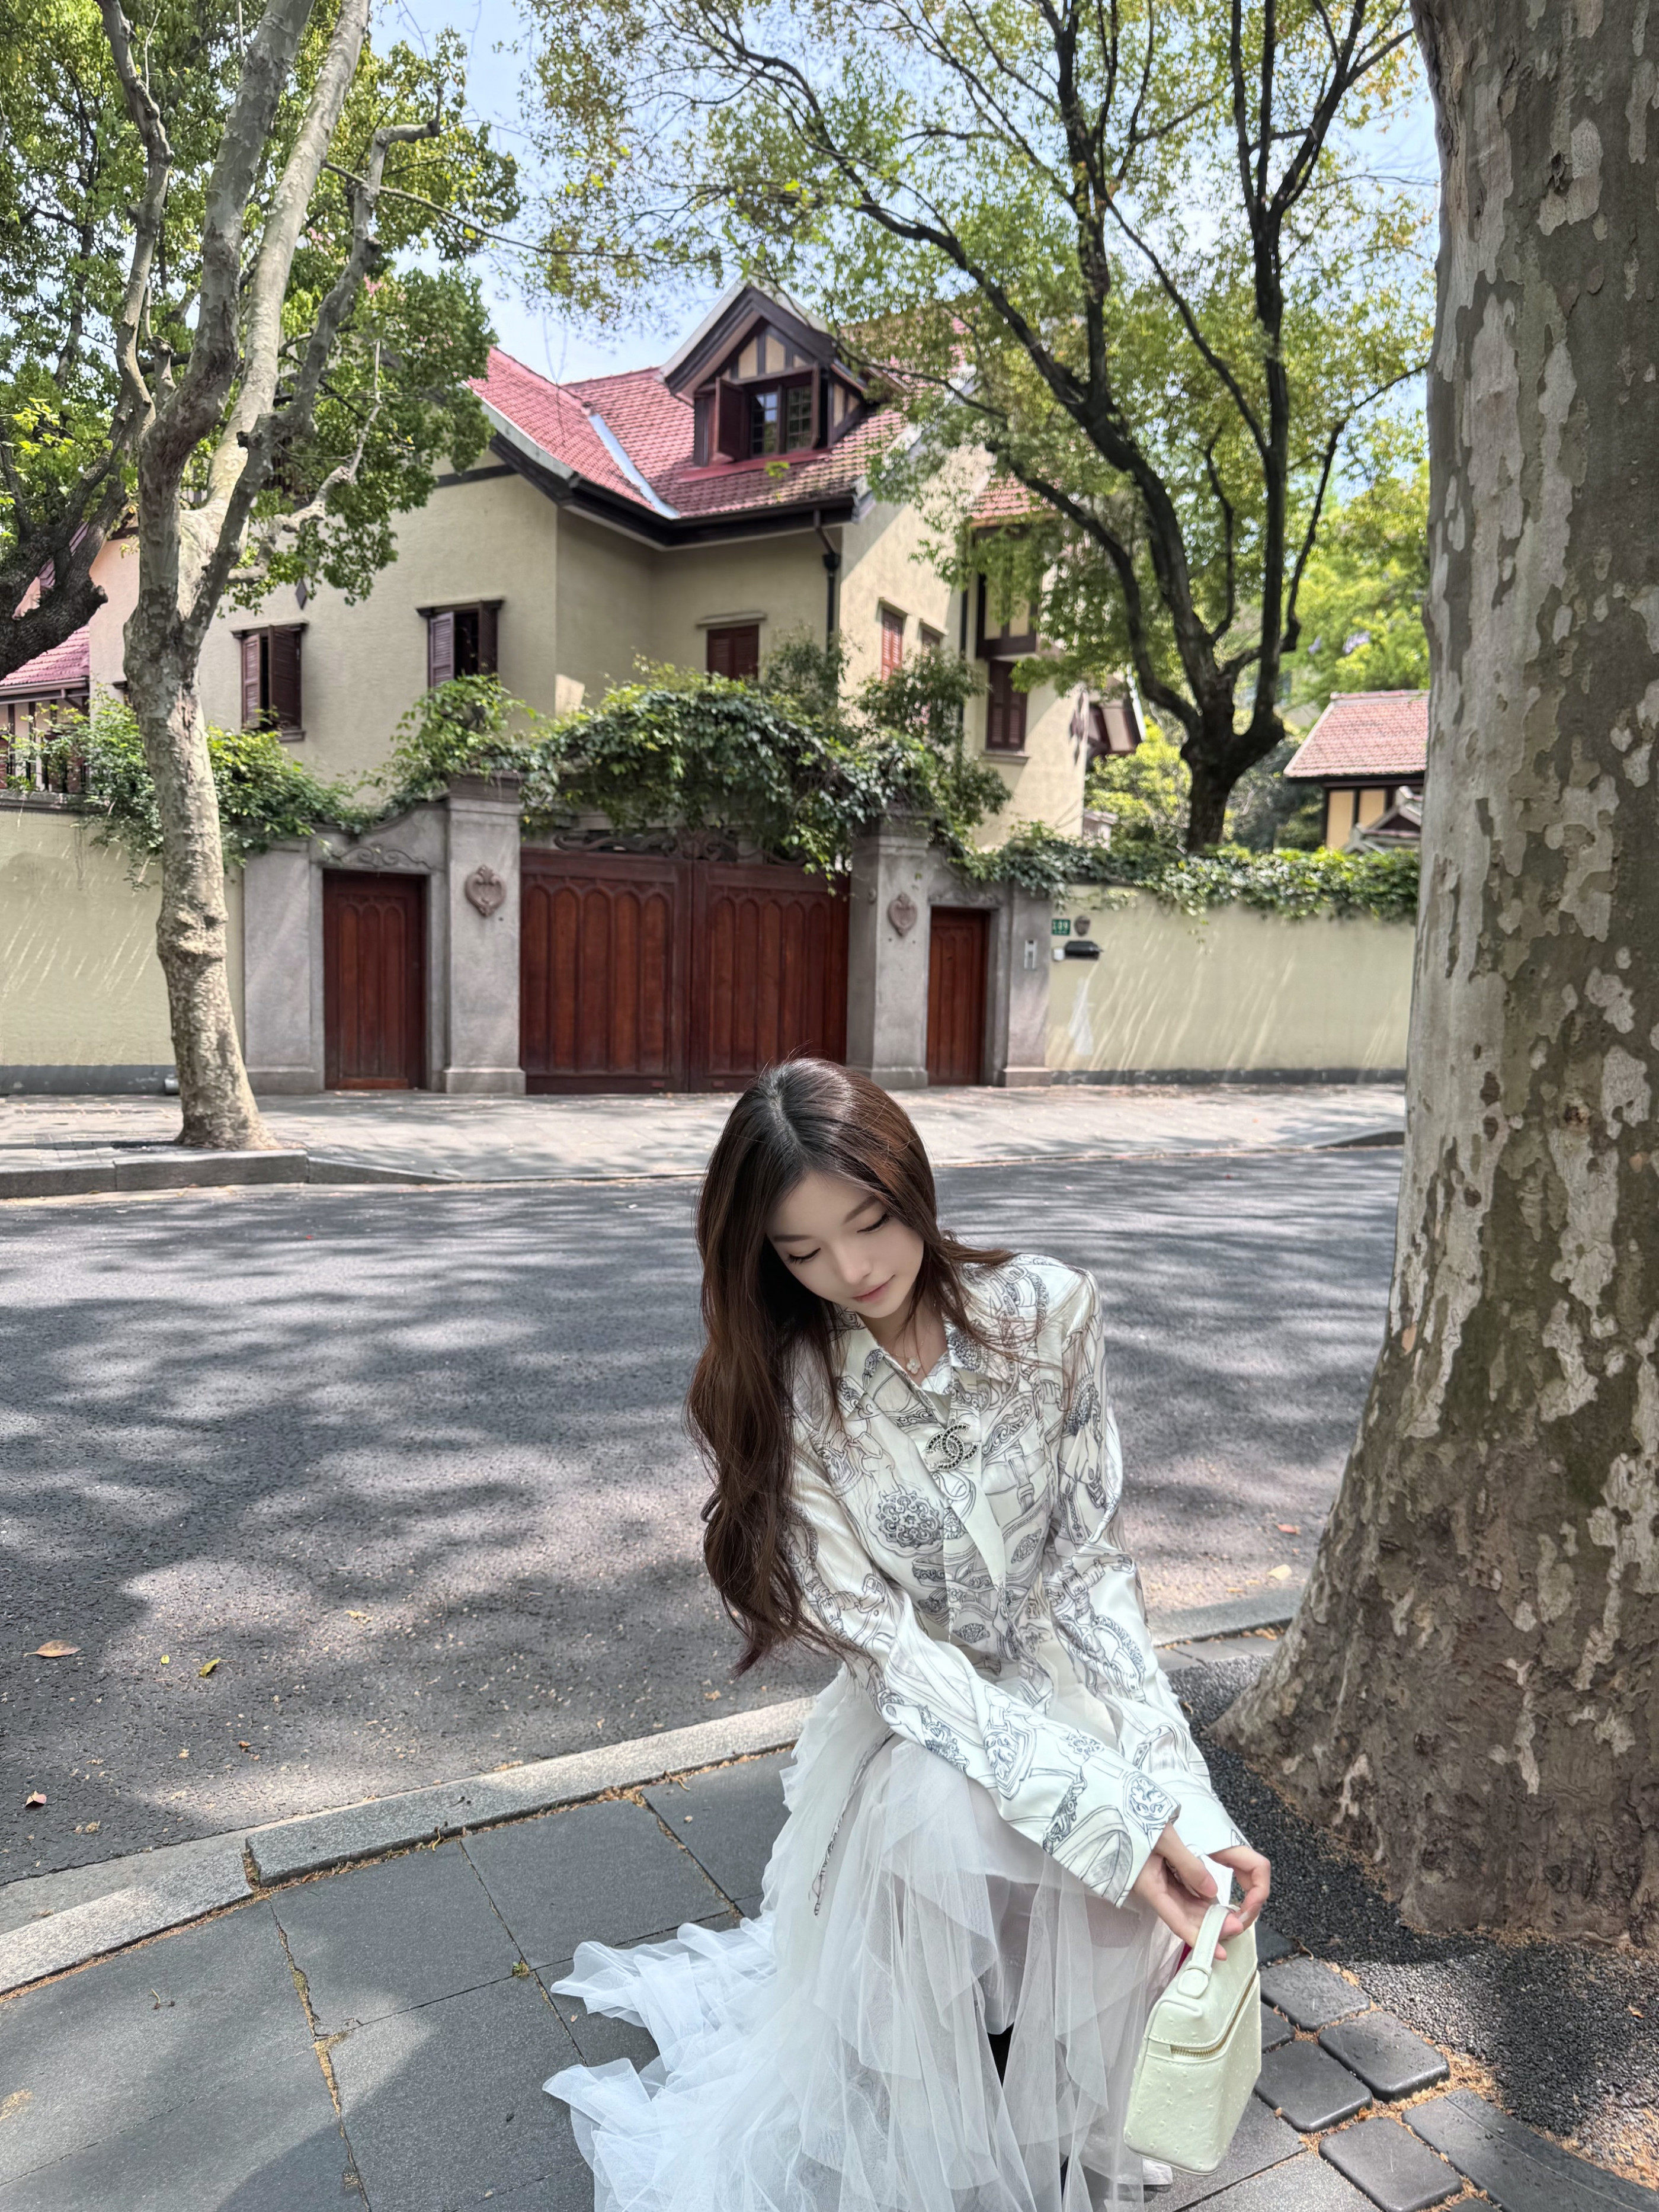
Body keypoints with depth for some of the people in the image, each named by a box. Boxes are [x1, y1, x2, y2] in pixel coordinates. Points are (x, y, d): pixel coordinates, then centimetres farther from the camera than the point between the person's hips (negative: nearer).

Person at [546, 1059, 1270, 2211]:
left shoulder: (1049, 1309, -14)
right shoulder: (782, 1393, -16)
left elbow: (1090, 1563, -12)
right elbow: (887, 1641, -21)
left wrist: (1177, 1799, -26)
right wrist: (1106, 1813, -32)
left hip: (1064, 1663, 1)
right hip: (921, 1696, -1)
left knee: (1159, 1837, -28)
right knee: (941, 1819, -32)